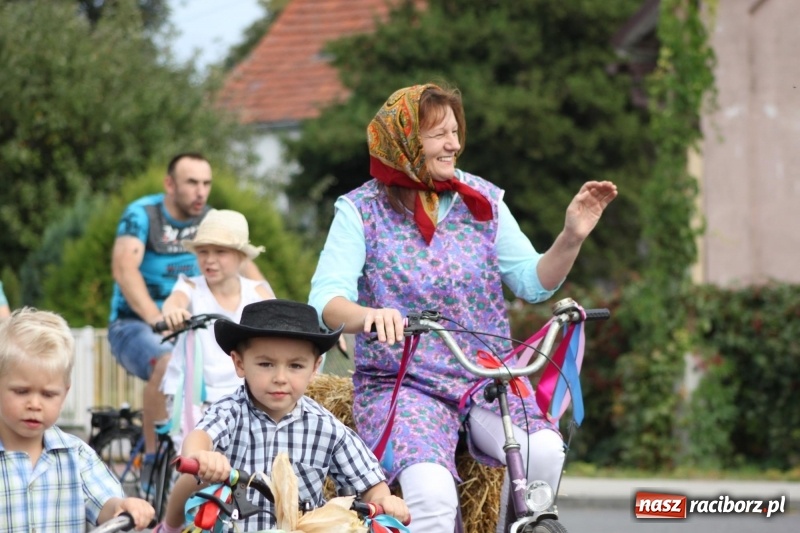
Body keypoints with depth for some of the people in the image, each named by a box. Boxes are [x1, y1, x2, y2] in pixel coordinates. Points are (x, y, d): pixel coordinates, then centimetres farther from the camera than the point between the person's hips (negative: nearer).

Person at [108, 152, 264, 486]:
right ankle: (153, 461, -26)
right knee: (168, 362, -37)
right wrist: (156, 317, -43)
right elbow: (124, 268, -26)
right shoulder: (143, 215, -11)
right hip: (134, 325, -5)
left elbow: (243, 265, -6)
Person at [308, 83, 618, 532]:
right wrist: (368, 315, -37)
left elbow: (533, 282, 4)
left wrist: (571, 238, -15)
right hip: (400, 385, -3)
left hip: (489, 381, 3)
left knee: (544, 453, -28)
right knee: (433, 495, -32)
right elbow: (326, 297, -14)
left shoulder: (482, 201, 6)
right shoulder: (362, 210, -3)